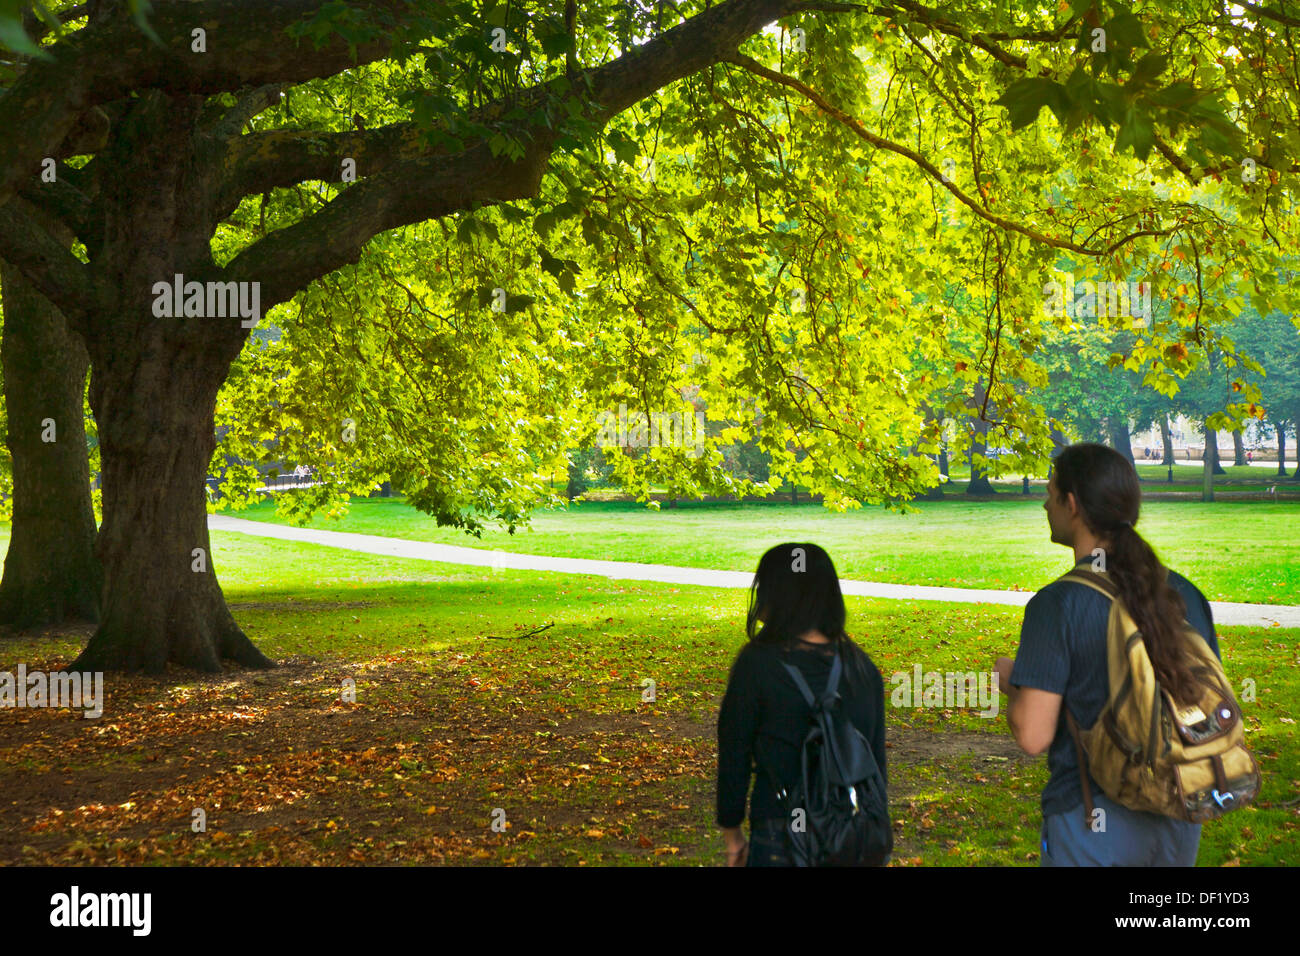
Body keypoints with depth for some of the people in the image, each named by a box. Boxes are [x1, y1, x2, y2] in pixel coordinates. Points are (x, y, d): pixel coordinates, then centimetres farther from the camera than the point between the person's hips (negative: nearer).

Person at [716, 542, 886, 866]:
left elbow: (734, 757, -5)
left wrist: (732, 834, 7)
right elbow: (878, 760, 7)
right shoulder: (862, 666, 2)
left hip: (784, 841, -4)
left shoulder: (757, 664, -11)